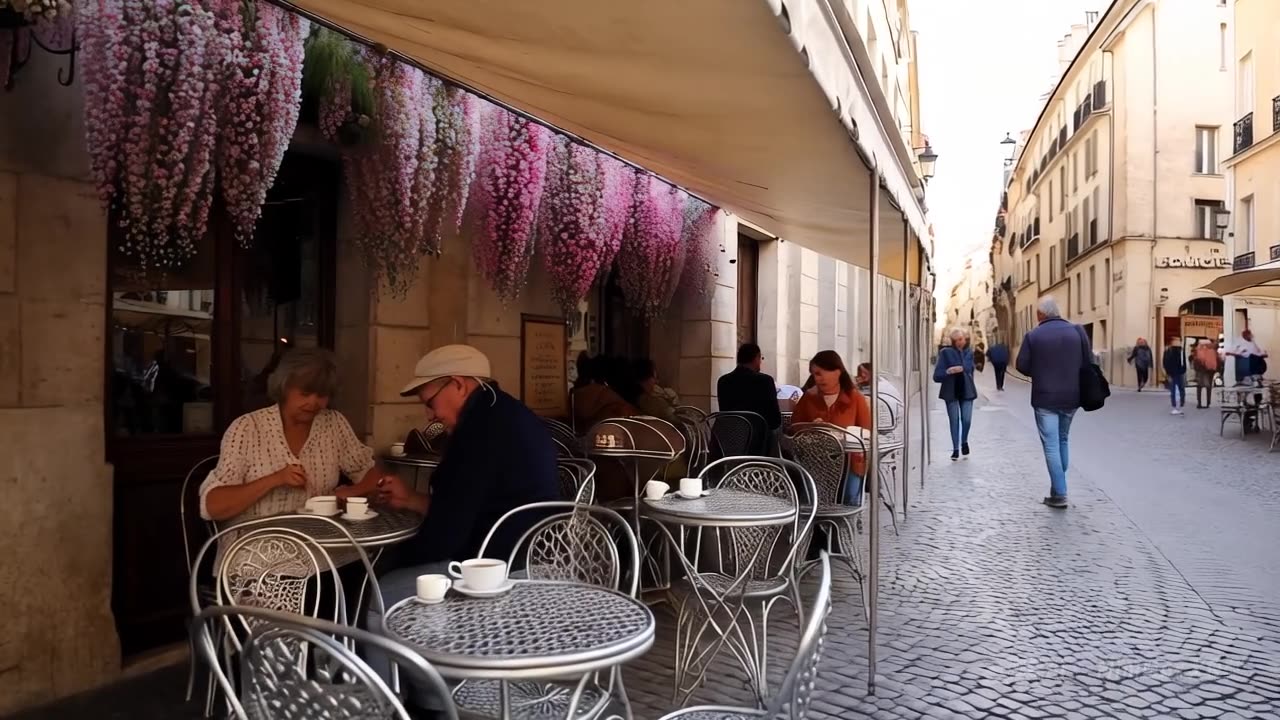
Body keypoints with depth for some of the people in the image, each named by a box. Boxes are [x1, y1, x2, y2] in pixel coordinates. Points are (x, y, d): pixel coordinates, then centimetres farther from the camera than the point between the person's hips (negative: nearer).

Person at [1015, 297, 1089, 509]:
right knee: (1062, 440, 21)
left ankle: (1059, 494, -2)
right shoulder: (1077, 331, 0)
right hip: (1071, 397, 4)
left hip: (1045, 398, -4)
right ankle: (1058, 486, 26)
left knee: (1051, 446, 0)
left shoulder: (1033, 335, -8)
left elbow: (1022, 366, -7)